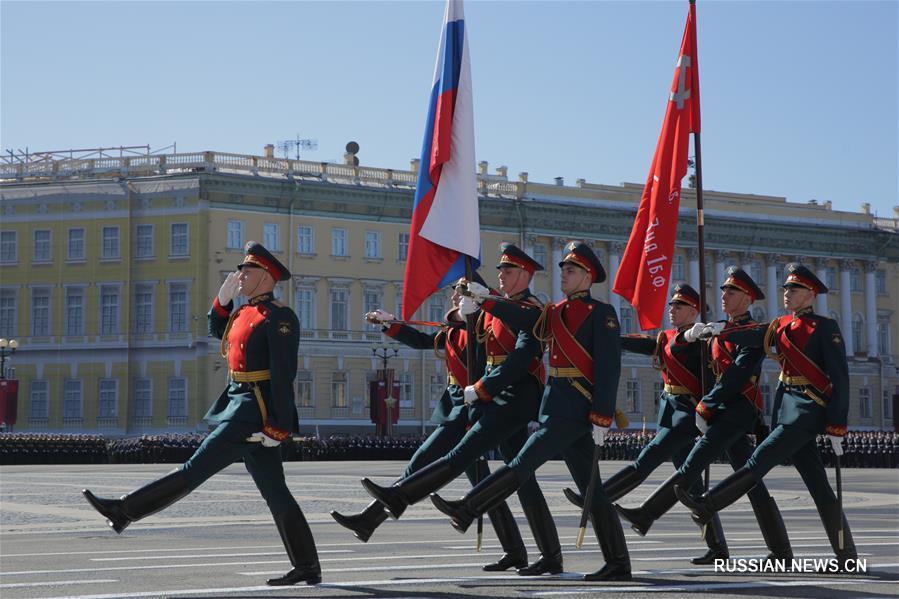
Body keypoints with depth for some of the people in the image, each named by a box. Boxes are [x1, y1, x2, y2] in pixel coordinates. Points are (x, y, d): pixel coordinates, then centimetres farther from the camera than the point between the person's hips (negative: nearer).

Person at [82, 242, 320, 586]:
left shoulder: (278, 318, -11)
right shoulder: (245, 312, 16)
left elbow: (283, 375, -17)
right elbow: (216, 330, 36)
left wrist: (277, 427, -22)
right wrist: (223, 298, 17)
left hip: (255, 411, -10)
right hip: (238, 403, 10)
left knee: (196, 468, -5)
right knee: (275, 493, 8)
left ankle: (125, 511, -2)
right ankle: (307, 568, 10)